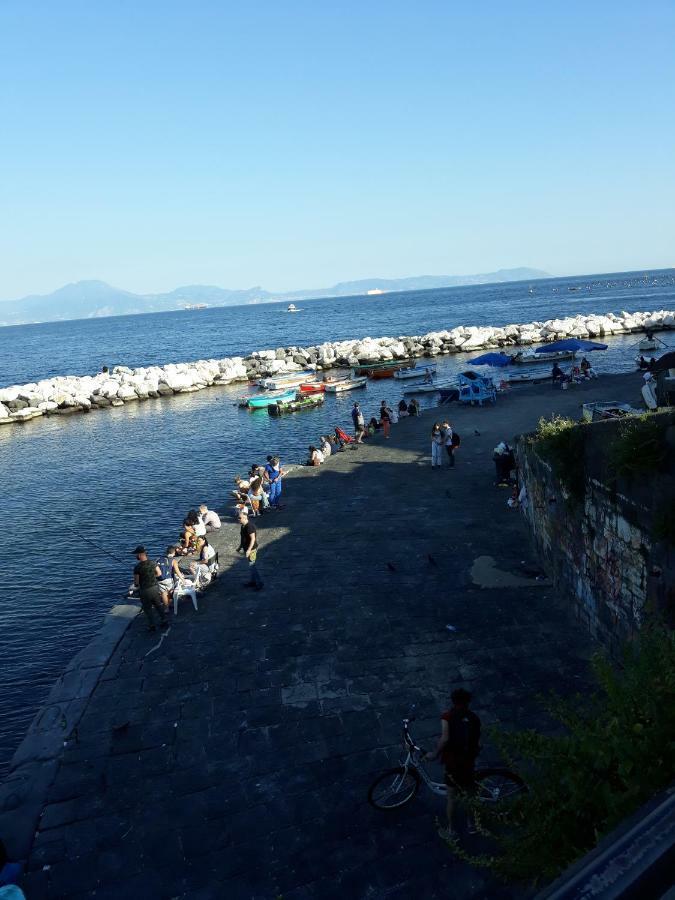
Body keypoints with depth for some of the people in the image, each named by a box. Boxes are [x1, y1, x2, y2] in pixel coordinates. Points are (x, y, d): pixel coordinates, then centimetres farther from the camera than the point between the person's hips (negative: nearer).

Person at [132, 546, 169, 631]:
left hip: (144, 591, -4)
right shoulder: (153, 563, -7)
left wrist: (137, 584, 6)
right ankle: (164, 621, 28)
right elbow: (159, 573, 6)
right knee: (159, 606, 19)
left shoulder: (137, 567, -20)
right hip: (155, 588, 4)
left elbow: (136, 582, -16)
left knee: (148, 609, 13)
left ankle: (152, 625, 20)